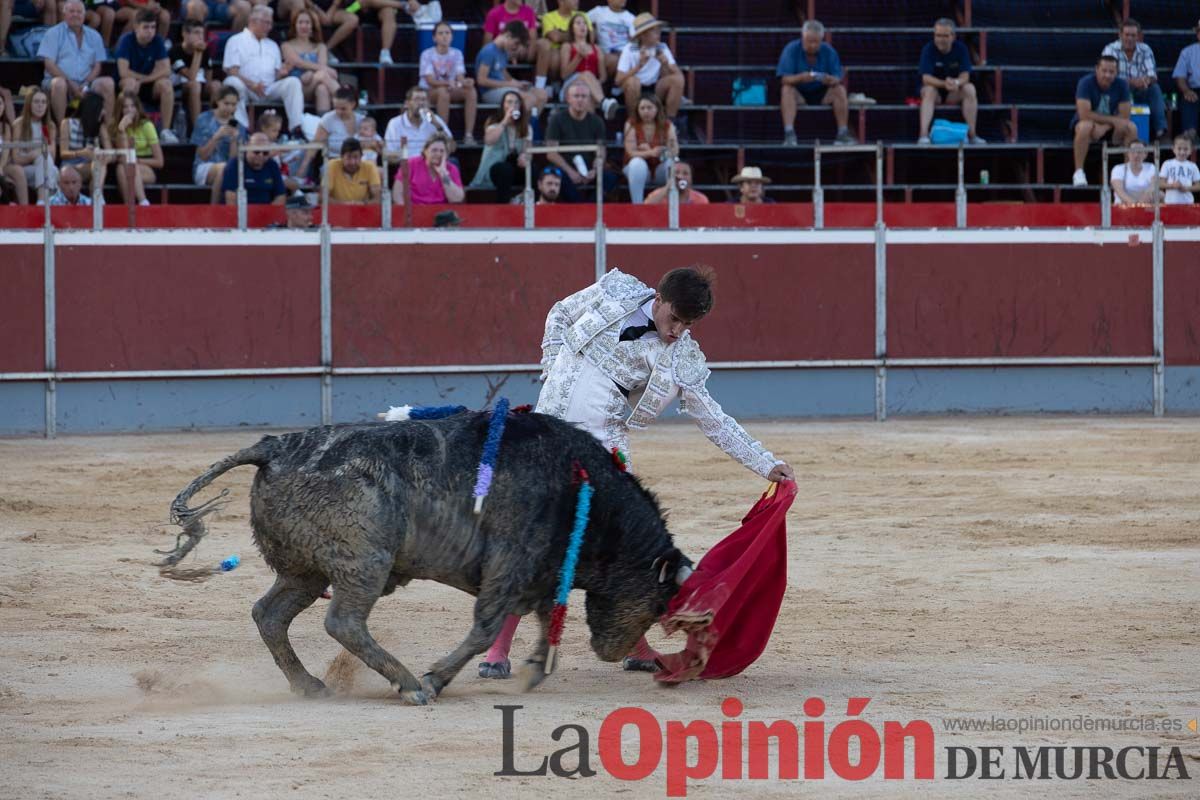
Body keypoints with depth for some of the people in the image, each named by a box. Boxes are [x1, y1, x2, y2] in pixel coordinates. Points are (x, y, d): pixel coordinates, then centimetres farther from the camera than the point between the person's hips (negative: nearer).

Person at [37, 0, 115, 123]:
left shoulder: (94, 36, 17)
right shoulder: (53, 33, 6)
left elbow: (97, 66, 12)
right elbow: (49, 65, -4)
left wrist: (86, 84, -9)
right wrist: (71, 84, -14)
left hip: (86, 83, 3)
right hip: (61, 79, -3)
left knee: (107, 83, -24)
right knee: (59, 83, -38)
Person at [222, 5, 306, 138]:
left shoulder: (272, 45, 28)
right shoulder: (236, 41, 10)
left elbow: (277, 73, 21)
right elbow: (232, 71, -3)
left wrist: (282, 73, -6)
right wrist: (252, 85, -18)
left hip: (269, 89, 4)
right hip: (246, 88, -4)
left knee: (293, 82, -22)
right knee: (234, 82, -37)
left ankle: (296, 127, -33)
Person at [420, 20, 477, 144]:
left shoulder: (457, 53, 4)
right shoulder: (427, 54, -8)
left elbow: (460, 77, -6)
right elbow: (430, 80, -17)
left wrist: (464, 82, -31)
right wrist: (448, 83, -35)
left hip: (452, 90, 4)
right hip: (430, 92, -4)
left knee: (471, 91, -25)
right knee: (443, 92, -38)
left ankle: (469, 134, -29)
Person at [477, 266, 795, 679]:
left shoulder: (680, 359, -3)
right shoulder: (614, 292, -4)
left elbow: (713, 419, 2)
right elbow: (560, 314, 13)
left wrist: (766, 464, -3)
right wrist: (553, 370, 2)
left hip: (604, 446, 2)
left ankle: (635, 646, 13)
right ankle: (498, 648, -3)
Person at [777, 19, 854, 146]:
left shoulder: (828, 51, -5)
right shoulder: (791, 50, -11)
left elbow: (837, 79, -11)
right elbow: (785, 79, -20)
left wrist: (830, 80, -37)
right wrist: (800, 78, -41)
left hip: (821, 95, 2)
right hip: (799, 94, -2)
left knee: (840, 90, -23)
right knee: (786, 89, -31)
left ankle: (843, 133, -24)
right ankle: (789, 133, -42)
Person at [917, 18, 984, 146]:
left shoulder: (961, 48, -9)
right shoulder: (928, 49, -14)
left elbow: (965, 76, -16)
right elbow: (926, 78, -23)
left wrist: (956, 83, -40)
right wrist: (944, 84, -42)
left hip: (954, 94, 2)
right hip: (935, 90, -2)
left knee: (970, 88, -26)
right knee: (929, 90, -34)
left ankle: (972, 134, -25)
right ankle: (923, 135, -45)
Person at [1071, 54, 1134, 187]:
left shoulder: (1121, 85, -6)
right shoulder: (1086, 83, -18)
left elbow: (1124, 116, -9)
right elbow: (1084, 114, -27)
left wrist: (1105, 126, -25)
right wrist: (1112, 120, -24)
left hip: (1110, 126, 4)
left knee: (1131, 128, -23)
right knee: (1086, 126, -39)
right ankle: (1078, 172, -31)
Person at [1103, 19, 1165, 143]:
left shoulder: (1145, 50, 2)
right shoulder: (1111, 50, -8)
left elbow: (1153, 75, -6)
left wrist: (1147, 80, -33)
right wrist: (1132, 82, -35)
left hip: (1139, 93, 3)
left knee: (1155, 88, -25)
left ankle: (1160, 128, -31)